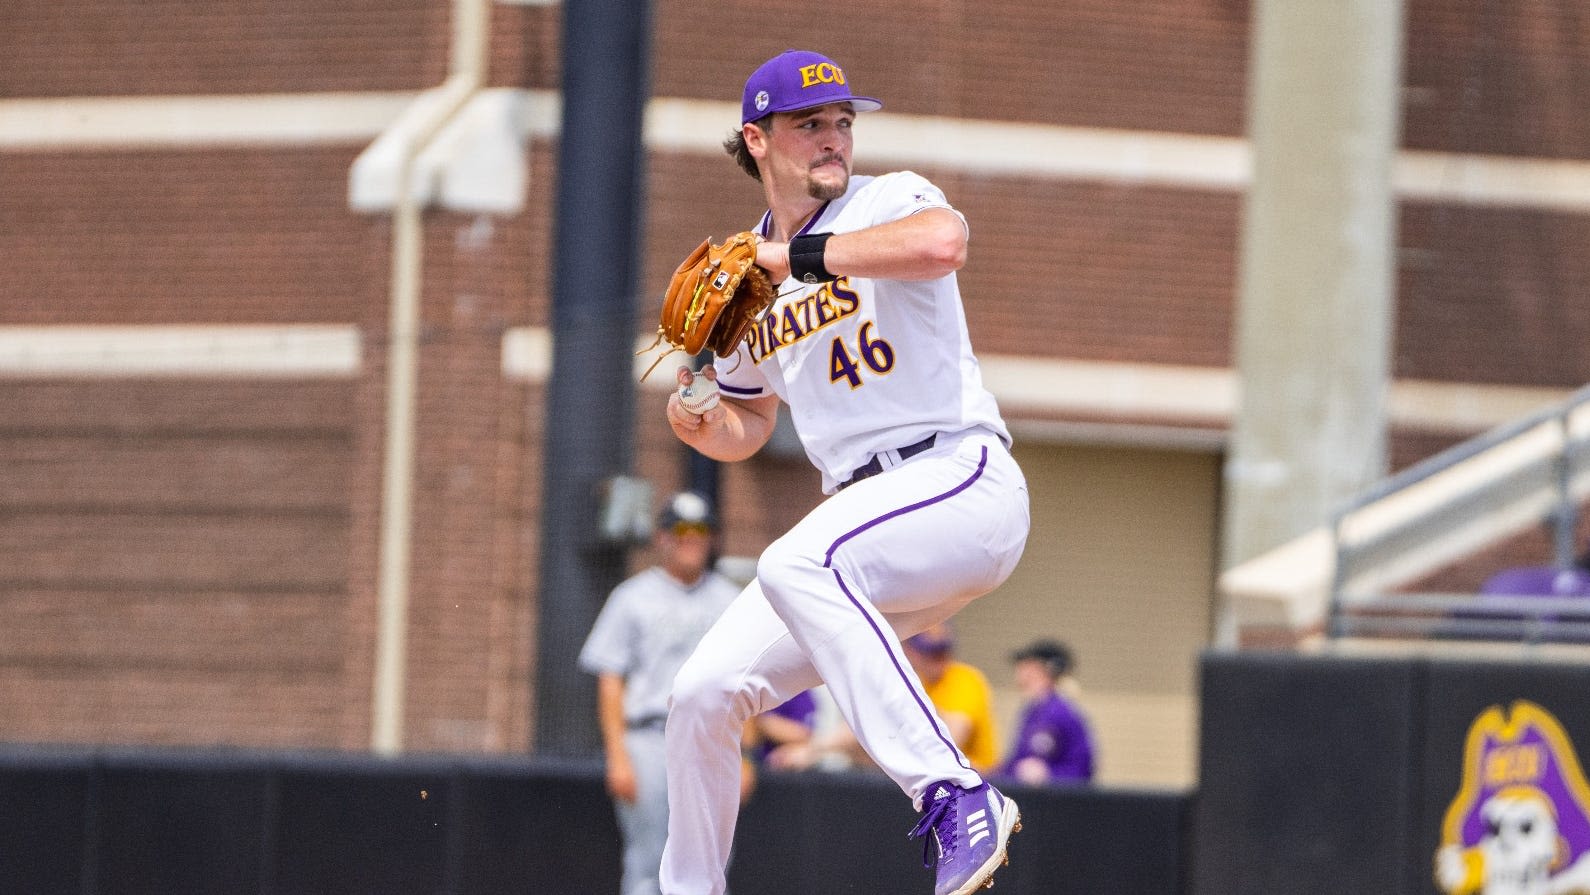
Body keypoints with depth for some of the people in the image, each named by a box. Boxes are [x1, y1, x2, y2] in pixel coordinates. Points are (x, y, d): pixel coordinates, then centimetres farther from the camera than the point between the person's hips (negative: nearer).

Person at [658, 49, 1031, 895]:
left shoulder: (888, 203, -3)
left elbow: (944, 242, -29)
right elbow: (744, 430, 28)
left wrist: (798, 256, -22)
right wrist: (694, 421, 4)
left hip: (964, 481, -7)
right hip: (862, 512, 7)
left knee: (797, 566, -35)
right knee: (703, 691, 2)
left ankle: (954, 796, -40)